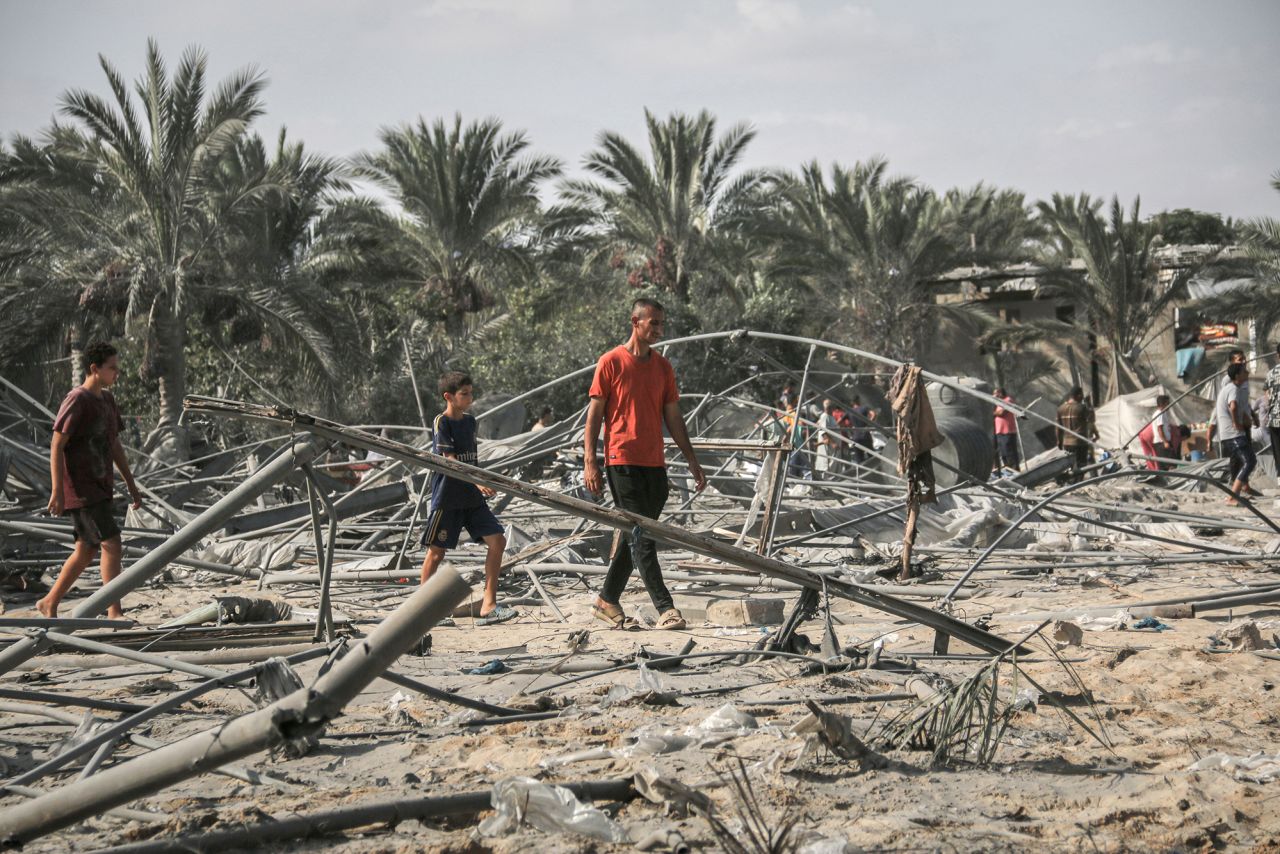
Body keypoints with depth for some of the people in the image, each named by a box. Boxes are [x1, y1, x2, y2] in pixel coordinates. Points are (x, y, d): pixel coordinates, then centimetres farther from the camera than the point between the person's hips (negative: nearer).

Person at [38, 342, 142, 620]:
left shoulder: (107, 399, 14)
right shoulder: (77, 400, -14)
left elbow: (115, 445, 21)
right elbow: (56, 445, -16)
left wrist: (131, 484, 19)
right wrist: (57, 491, -20)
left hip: (100, 487, 9)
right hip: (81, 490, -9)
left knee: (86, 551, 13)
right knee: (112, 544, -13)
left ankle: (49, 604, 23)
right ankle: (114, 612, -10)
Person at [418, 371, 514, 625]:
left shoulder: (470, 421, 12)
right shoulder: (441, 423, -10)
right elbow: (450, 460, -18)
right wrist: (476, 481, -27)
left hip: (472, 496, 7)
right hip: (447, 496, -7)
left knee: (497, 540, -5)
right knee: (437, 551, 1)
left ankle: (488, 605, -4)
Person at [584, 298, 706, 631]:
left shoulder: (663, 366, 14)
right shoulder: (611, 362, -2)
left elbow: (673, 417, 17)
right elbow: (595, 412, -2)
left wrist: (692, 461, 14)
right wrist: (590, 462, -8)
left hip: (655, 463, 6)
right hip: (622, 461, -6)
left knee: (635, 535, 10)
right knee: (641, 536, -10)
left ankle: (607, 601, 20)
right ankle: (665, 608, -15)